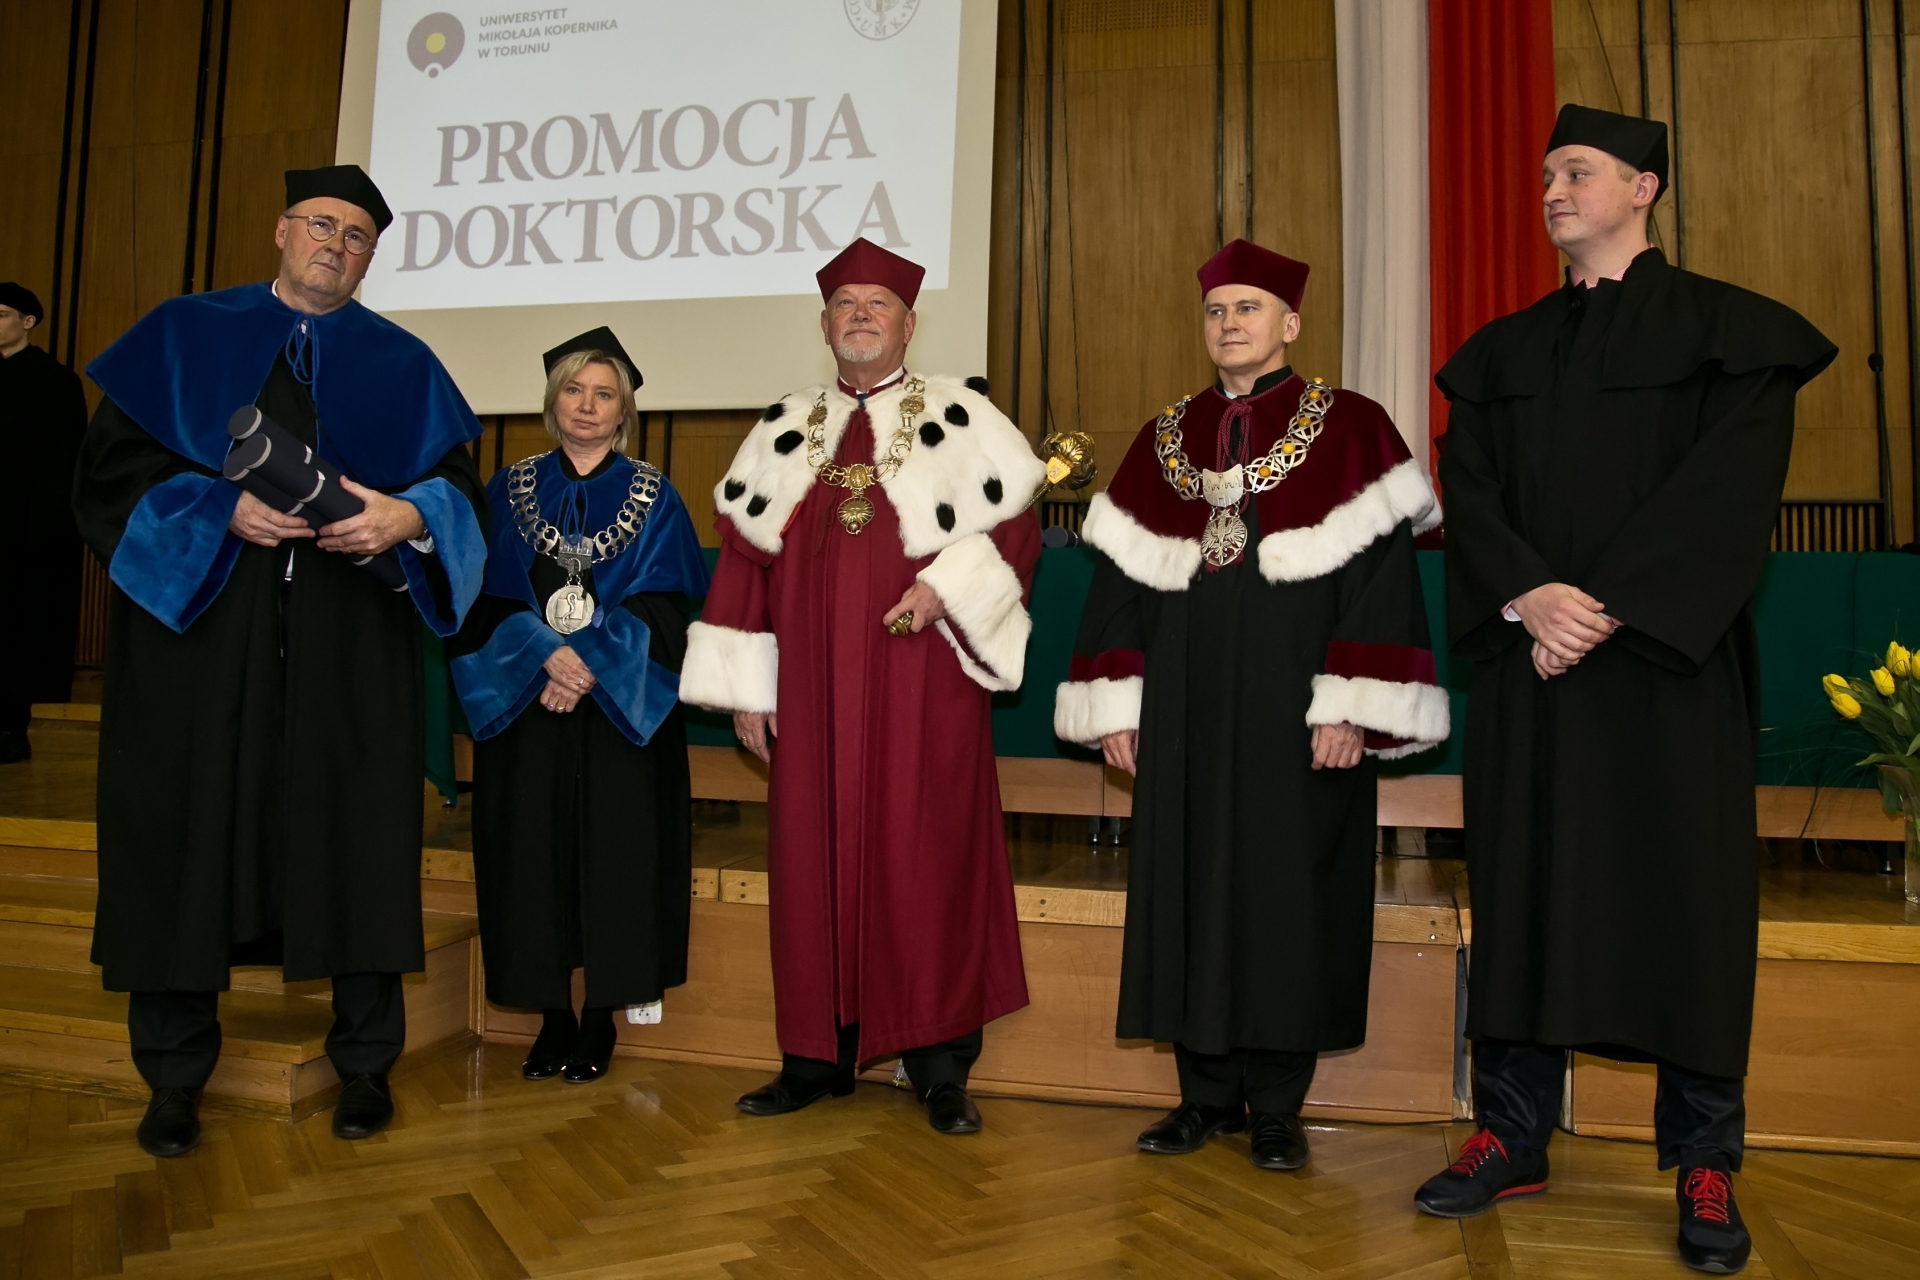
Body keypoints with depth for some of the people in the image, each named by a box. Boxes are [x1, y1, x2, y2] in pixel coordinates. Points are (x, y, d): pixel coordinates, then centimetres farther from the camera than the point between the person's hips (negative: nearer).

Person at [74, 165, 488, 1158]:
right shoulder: (182, 338, 11)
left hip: (350, 655, 0)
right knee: (188, 835, 2)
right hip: (199, 631, 0)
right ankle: (175, 1075, 18)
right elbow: (114, 470, 4)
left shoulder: (403, 366, 13)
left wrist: (407, 517, -17)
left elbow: (461, 489, 5)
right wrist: (223, 513, -12)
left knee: (357, 840, 1)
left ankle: (364, 1065, 15)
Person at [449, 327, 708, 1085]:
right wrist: (546, 656, -15)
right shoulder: (510, 490, 9)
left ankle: (601, 1019, 12)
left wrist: (591, 665, -17)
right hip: (525, 705, 2)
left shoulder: (651, 497, 6)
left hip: (620, 707, -1)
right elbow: (491, 598, 2)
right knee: (534, 854, 2)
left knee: (614, 854, -1)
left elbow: (660, 608, -3)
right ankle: (552, 1017, 15)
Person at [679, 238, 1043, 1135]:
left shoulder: (960, 416, 7)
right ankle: (818, 1054, 18)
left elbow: (1016, 527, 2)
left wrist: (949, 583, -16)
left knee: (926, 861, -1)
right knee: (813, 861, 5)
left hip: (923, 684, -3)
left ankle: (939, 1065, 10)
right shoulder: (784, 432, 14)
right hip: (812, 691, 3)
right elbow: (745, 558, 12)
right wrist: (745, 688, 6)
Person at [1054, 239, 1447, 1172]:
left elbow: (1381, 575, -6)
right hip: (1185, 718, 4)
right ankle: (1206, 1093, 20)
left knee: (1288, 892, 2)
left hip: (1294, 717, -3)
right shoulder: (1163, 441, 12)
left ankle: (1275, 1105, 17)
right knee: (1187, 886, 6)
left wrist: (1349, 710, -14)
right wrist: (1116, 708, 4)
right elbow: (1117, 580, 10)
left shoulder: (1350, 430, 0)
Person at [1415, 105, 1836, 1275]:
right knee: (1522, 889, 4)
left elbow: (1732, 488, -10)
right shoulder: (1506, 352, 14)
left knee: (1685, 892, 1)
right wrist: (1528, 595, -15)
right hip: (1530, 663, 4)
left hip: (1669, 661, -3)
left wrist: (1606, 606, -17)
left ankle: (1705, 1167, 15)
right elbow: (1467, 488, 3)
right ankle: (1513, 1137, 15)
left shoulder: (1727, 330, 3)